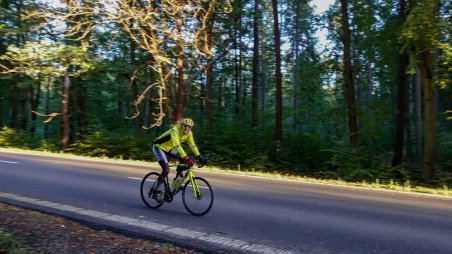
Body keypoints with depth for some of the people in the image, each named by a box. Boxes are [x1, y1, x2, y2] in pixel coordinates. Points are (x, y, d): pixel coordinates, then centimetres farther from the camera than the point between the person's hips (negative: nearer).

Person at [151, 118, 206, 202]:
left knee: (184, 160, -9)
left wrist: (199, 156, -11)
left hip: (168, 148, 8)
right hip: (158, 147, -8)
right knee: (166, 170, -20)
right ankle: (155, 193, -9)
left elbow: (192, 145, -2)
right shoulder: (175, 131, -33)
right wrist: (186, 158, -52)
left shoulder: (189, 133, -10)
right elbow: (177, 146, -44)